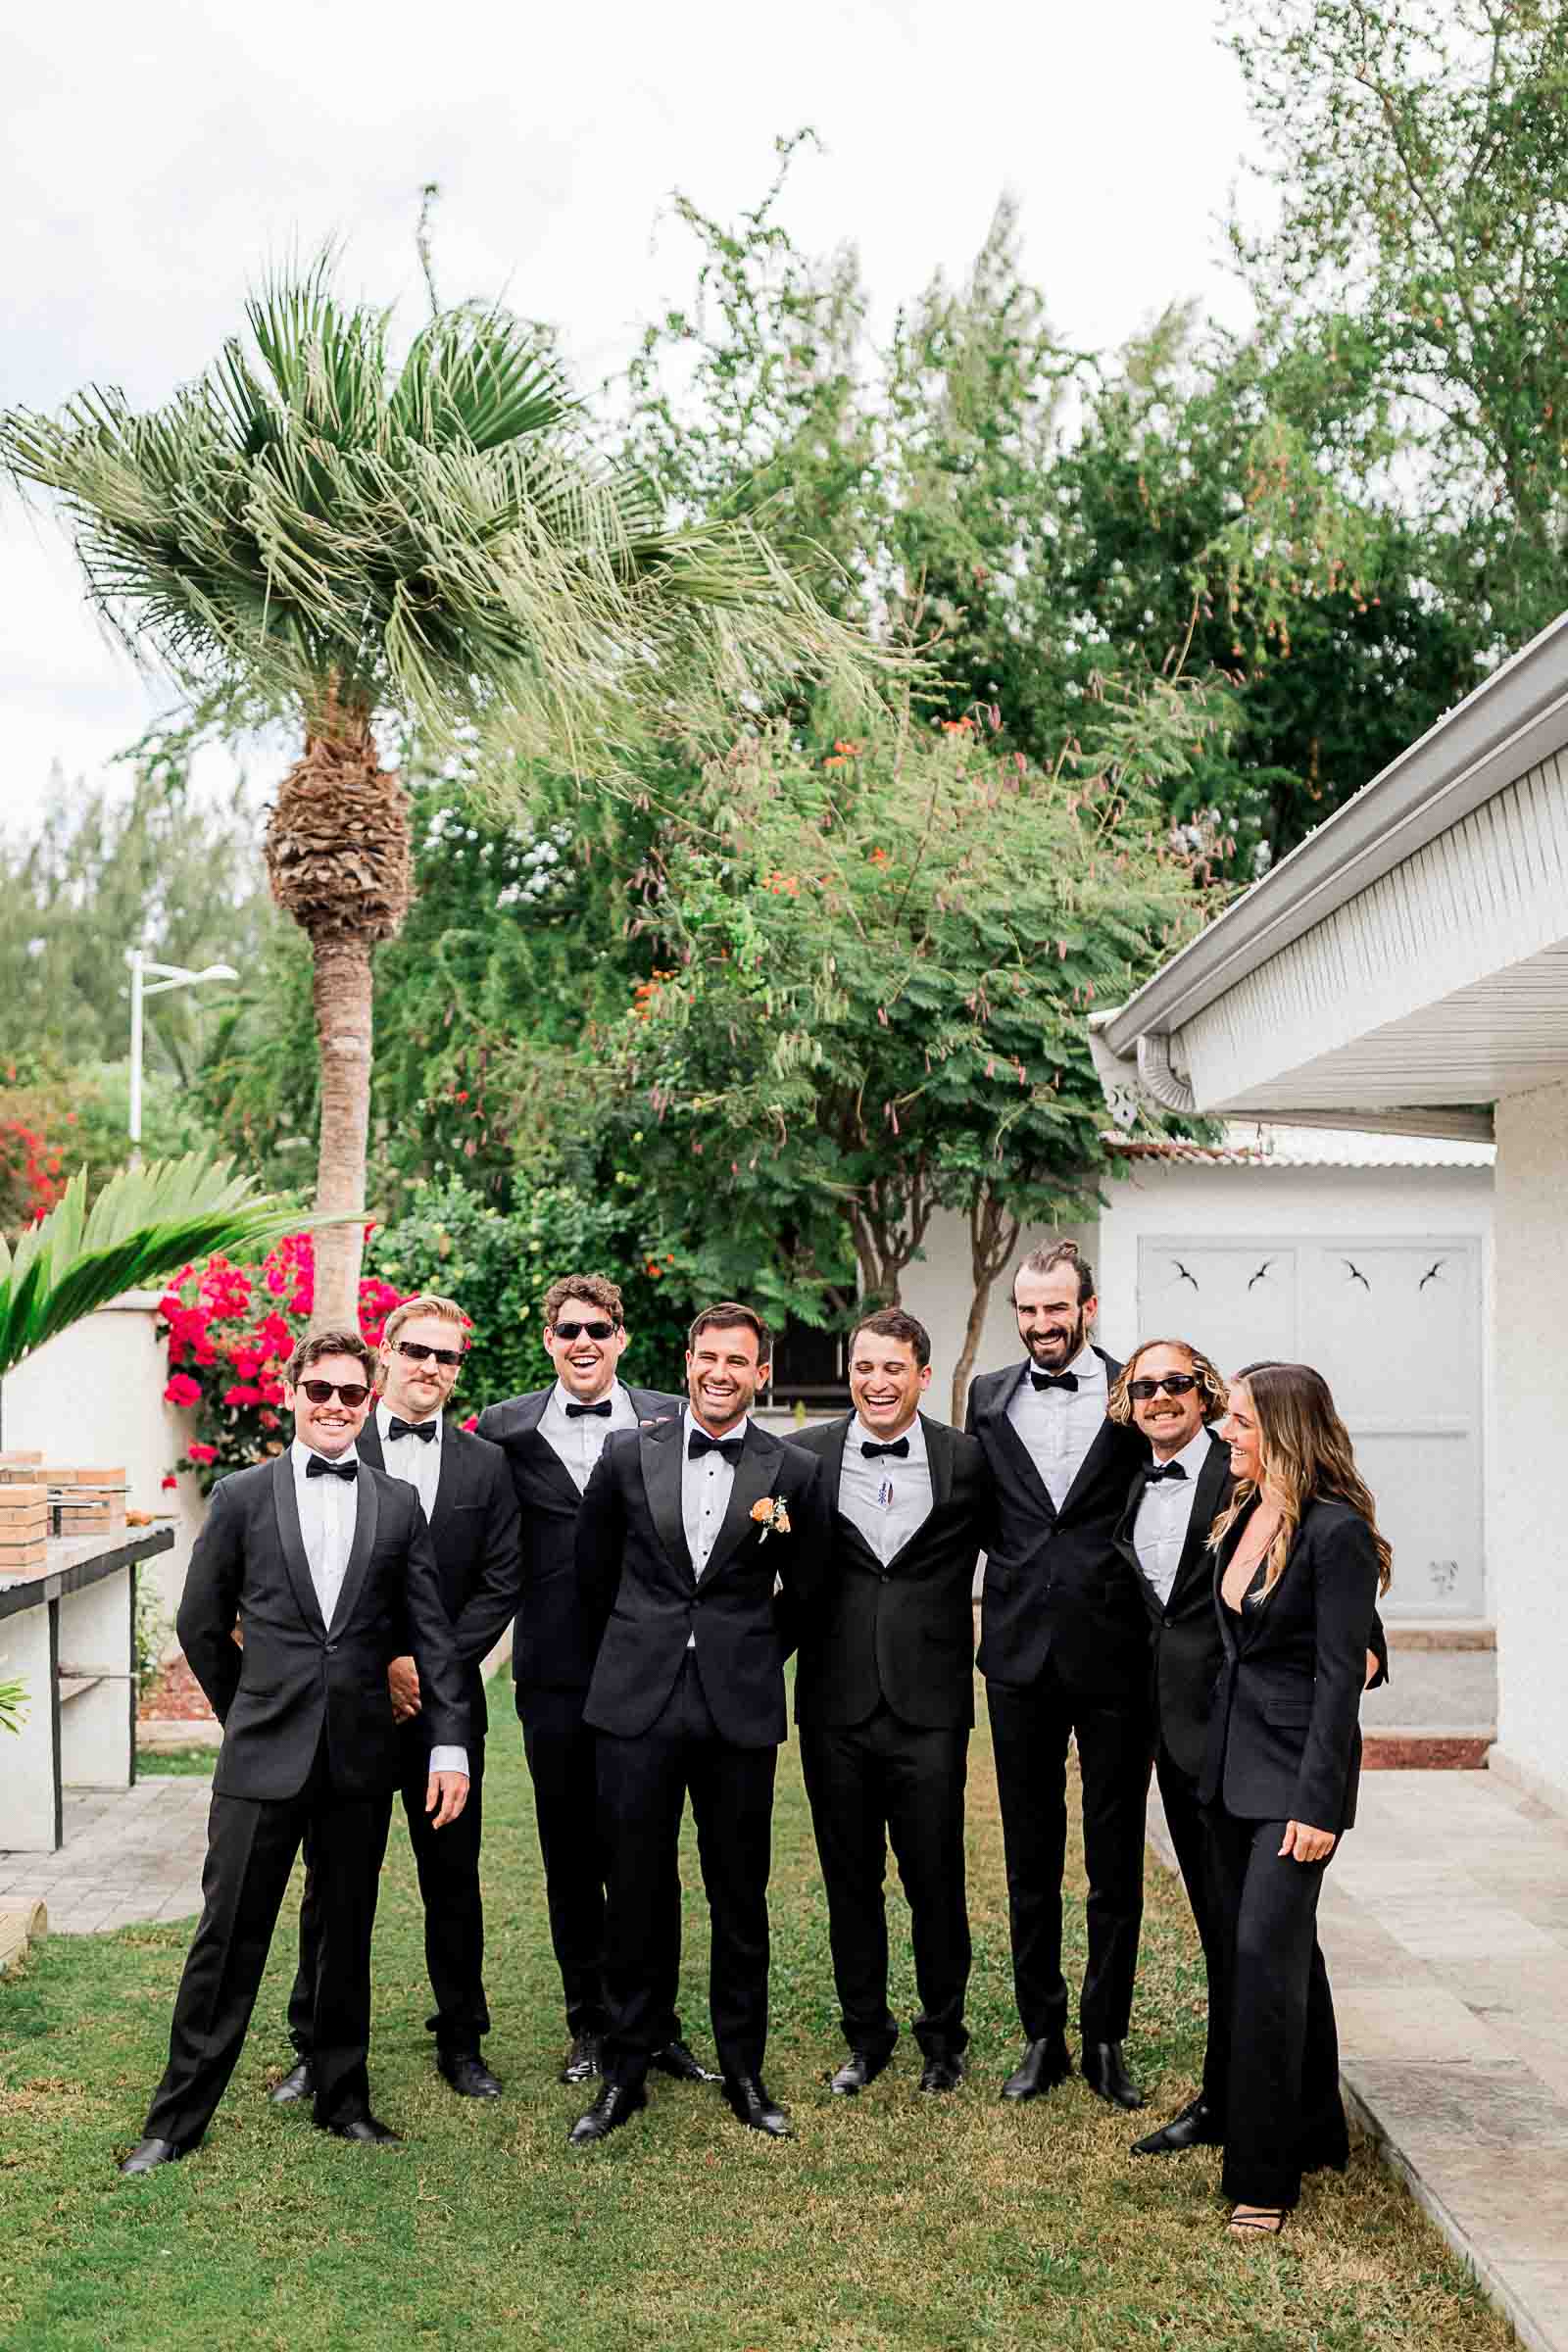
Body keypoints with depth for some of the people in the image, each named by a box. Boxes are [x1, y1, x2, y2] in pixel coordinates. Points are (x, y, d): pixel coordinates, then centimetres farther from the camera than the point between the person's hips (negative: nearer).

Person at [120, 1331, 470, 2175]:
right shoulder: (242, 1496, 1)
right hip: (263, 1756, -1)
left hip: (361, 1757, 2)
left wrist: (450, 1744, -4)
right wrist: (250, 1713, 10)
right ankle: (178, 2116, 17)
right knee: (228, 1938, 4)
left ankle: (342, 2098, 28)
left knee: (348, 1937, 13)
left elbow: (431, 1632, 2)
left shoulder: (399, 1504, 4)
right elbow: (200, 1626, 7)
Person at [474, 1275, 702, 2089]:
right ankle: (589, 2027, 24)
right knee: (570, 1857, 11)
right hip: (555, 1673, 1)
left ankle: (657, 2023, 20)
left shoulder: (669, 1420, 2)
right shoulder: (505, 1428, 4)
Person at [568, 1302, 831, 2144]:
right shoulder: (628, 1453, 2)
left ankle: (743, 2069, 23)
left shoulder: (795, 1471, 0)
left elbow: (807, 1591, 12)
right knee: (634, 1894, 6)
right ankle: (625, 2072, 20)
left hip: (739, 1707, 0)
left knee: (740, 1898, 8)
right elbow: (592, 1567, 13)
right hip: (638, 1703, 0)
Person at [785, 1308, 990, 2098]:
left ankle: (943, 2036, 26)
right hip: (836, 1705, 1)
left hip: (929, 1704, -1)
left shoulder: (967, 1459, -2)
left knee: (935, 1880, 6)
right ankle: (866, 2037, 28)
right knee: (851, 1881, 12)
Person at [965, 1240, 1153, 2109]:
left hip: (1114, 1653, -2)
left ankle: (1106, 2037, 20)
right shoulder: (989, 1397, 7)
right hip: (1020, 1654, 3)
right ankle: (1042, 2033, 23)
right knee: (1030, 1856, 11)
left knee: (1117, 1858, 7)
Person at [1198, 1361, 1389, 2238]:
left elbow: (1340, 1676, -17)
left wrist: (1318, 1803, -19)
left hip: (1297, 1767, -8)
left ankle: (1265, 2177, -1)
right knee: (1266, 1947, 15)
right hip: (1232, 1761, 8)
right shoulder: (1242, 1516, 8)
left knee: (1266, 1950, -10)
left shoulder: (1337, 1532, -16)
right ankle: (1315, 2131, 31)